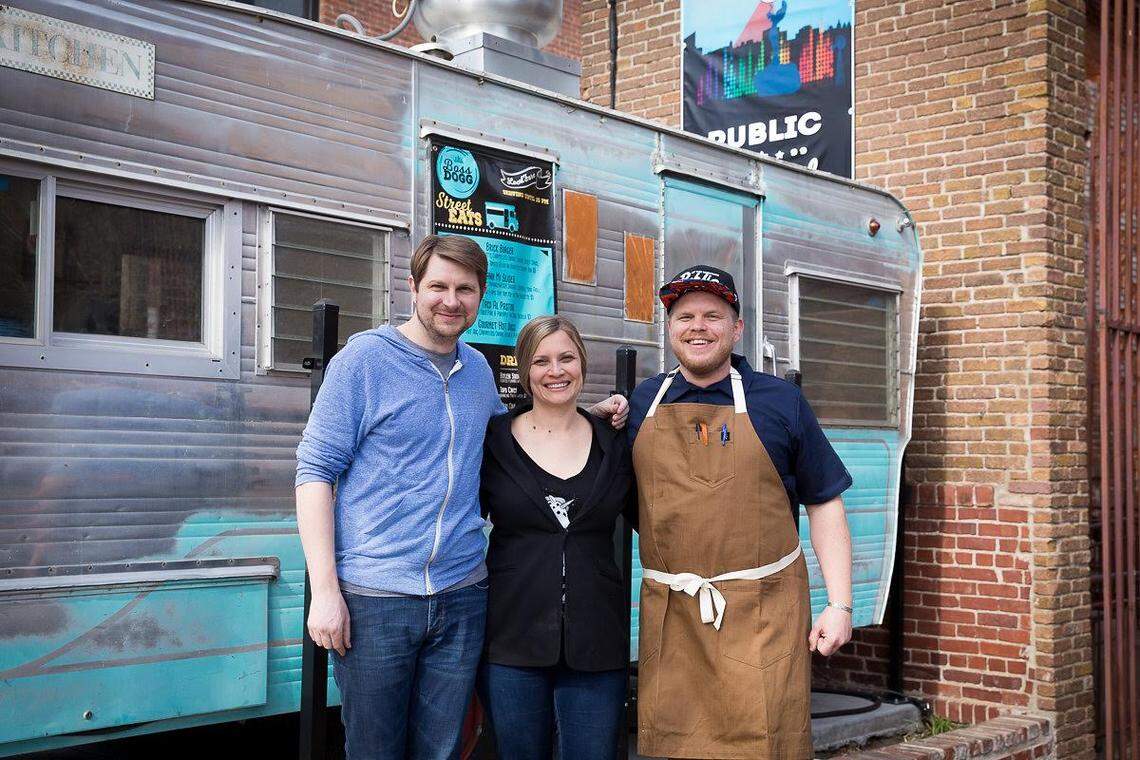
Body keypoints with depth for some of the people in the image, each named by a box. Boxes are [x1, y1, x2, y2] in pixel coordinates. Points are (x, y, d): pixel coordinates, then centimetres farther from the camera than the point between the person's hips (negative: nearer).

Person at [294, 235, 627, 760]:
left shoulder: (477, 369, 11)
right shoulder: (364, 357, -5)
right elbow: (316, 470, -7)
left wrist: (589, 415, 15)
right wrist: (324, 590, -15)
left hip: (461, 597, 5)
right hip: (373, 598, -4)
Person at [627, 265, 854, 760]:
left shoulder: (779, 401, 3)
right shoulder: (642, 403, 9)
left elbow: (824, 504, 5)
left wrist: (840, 604, -1)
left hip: (762, 615, -2)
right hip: (669, 617, 2)